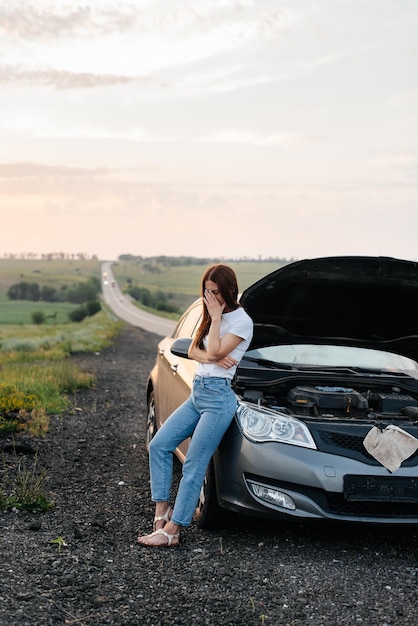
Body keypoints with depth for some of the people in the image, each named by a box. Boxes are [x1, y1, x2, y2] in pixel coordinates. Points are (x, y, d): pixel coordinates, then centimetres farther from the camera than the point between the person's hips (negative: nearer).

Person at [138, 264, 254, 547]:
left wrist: (216, 317, -12)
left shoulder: (241, 321, -9)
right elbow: (193, 350, 12)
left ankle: (171, 530, -5)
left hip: (218, 397, -9)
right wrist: (212, 358, -8)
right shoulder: (211, 317, 17)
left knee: (194, 466, -7)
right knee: (159, 445, 2)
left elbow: (214, 353, -17)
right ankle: (162, 510, 8)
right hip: (198, 392, 9)